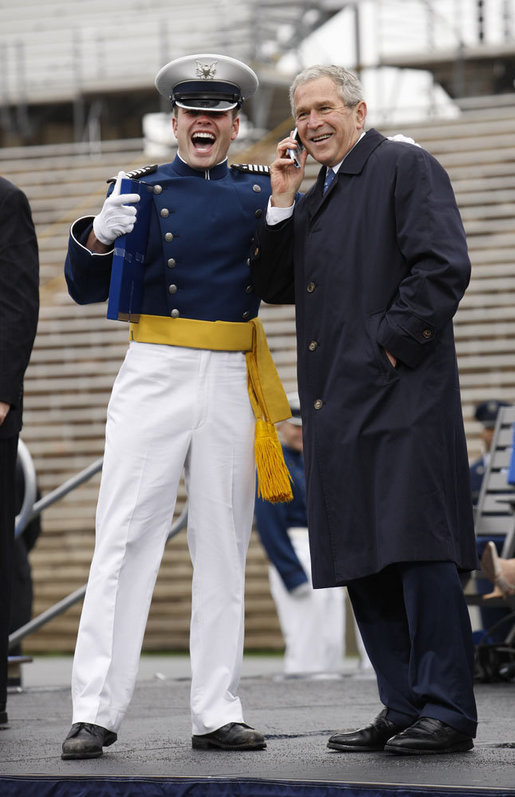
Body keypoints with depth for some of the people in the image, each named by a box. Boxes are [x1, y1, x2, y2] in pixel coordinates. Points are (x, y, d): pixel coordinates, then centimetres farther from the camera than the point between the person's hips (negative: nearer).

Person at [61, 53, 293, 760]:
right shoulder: (140, 191, 9)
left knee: (223, 549, 5)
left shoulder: (259, 190, 11)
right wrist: (98, 237, -13)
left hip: (232, 381, 2)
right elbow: (86, 289, 6)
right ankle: (96, 711, -8)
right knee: (125, 540, -7)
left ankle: (216, 714, 9)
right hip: (155, 375, -2)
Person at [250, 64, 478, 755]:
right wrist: (281, 204, 8)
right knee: (362, 561, 7)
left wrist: (390, 347, -14)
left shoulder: (406, 168, -2)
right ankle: (403, 708, 12)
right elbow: (273, 287, 19)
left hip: (402, 398, -8)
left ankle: (447, 711, -8)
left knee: (418, 551, -11)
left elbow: (443, 266, -12)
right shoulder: (315, 197, 23)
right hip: (339, 407, 9)